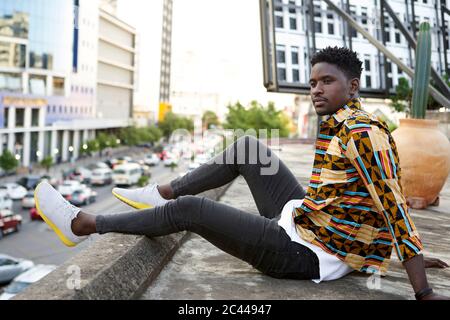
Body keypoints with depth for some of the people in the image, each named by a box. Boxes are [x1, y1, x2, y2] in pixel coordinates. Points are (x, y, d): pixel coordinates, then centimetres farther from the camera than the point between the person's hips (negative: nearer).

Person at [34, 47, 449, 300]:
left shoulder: (362, 131, -16)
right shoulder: (340, 127, 13)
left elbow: (394, 204, -21)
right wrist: (411, 254, 23)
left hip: (307, 252, -9)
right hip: (300, 220, 9)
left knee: (189, 209, -14)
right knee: (248, 146, 11)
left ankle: (85, 224, 2)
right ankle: (163, 192, 17)